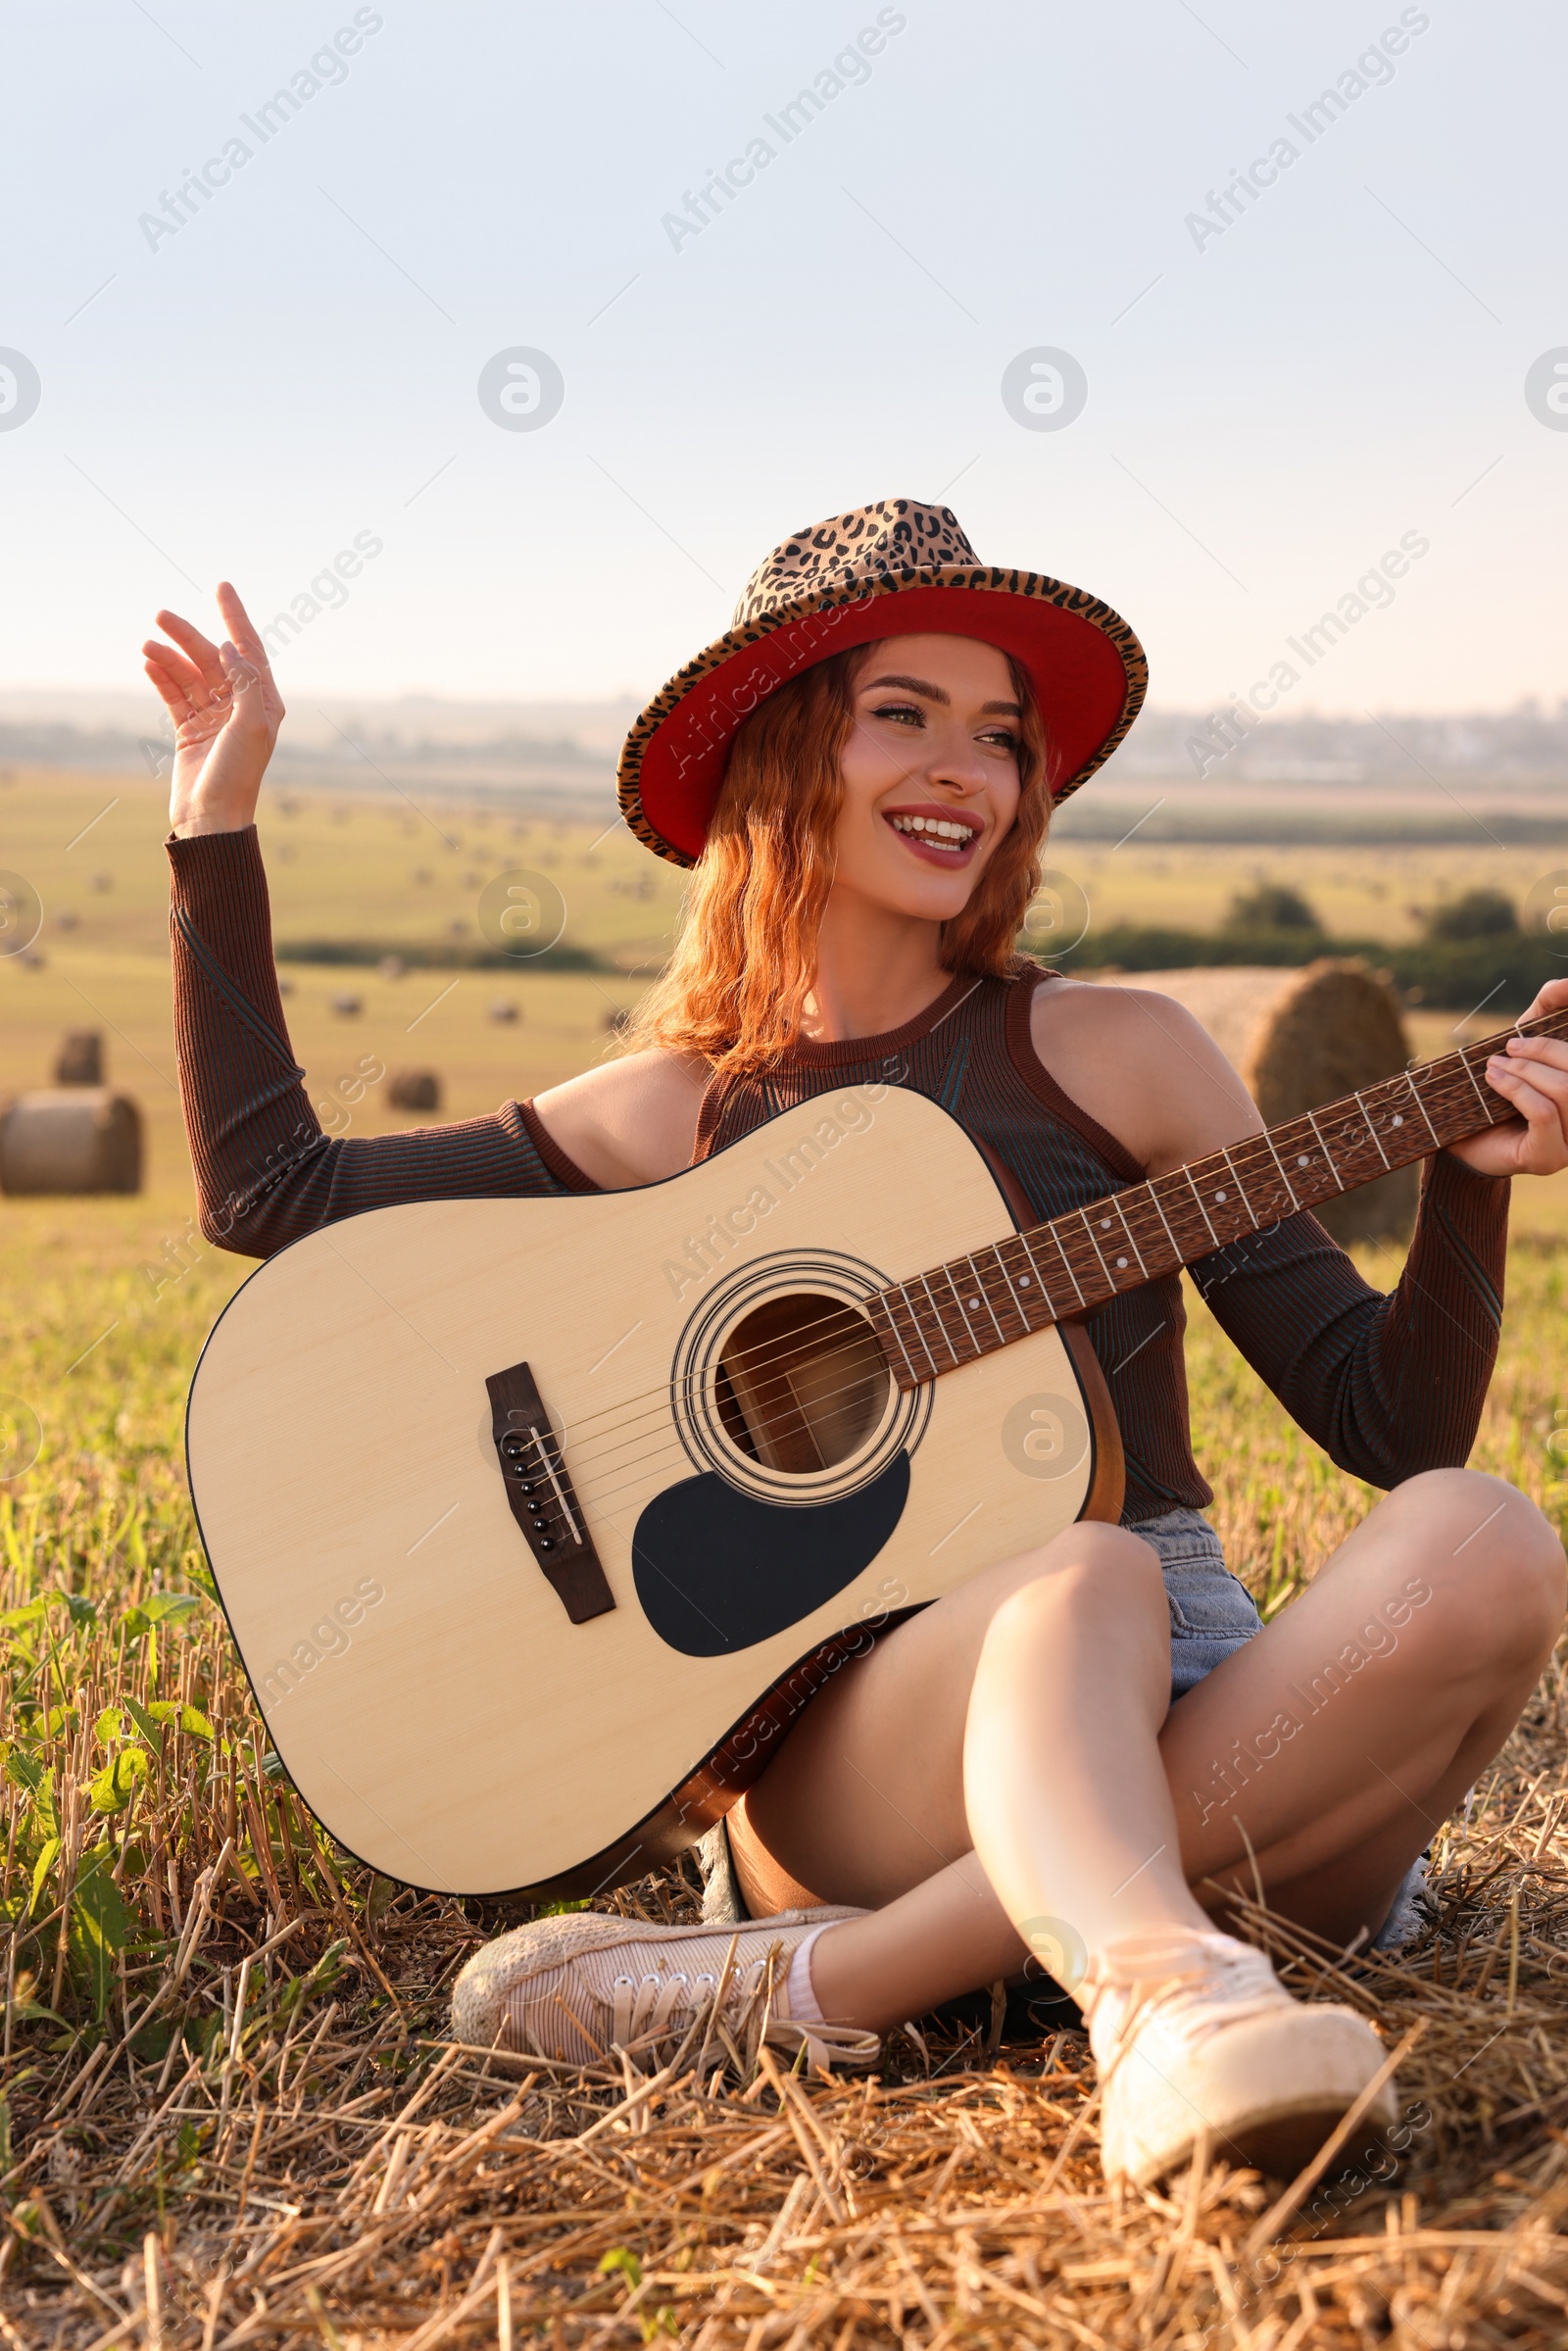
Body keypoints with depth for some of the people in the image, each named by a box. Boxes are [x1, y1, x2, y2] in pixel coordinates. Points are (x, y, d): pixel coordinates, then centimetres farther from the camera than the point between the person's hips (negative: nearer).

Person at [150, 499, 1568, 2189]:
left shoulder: (1118, 1055, 7)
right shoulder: (674, 1115, 10)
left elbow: (1391, 1426, 6)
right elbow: (266, 1189, 12)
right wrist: (220, 823, 11)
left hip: (1213, 1747, 2)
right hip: (845, 1751, -1)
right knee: (1089, 1580, -31)